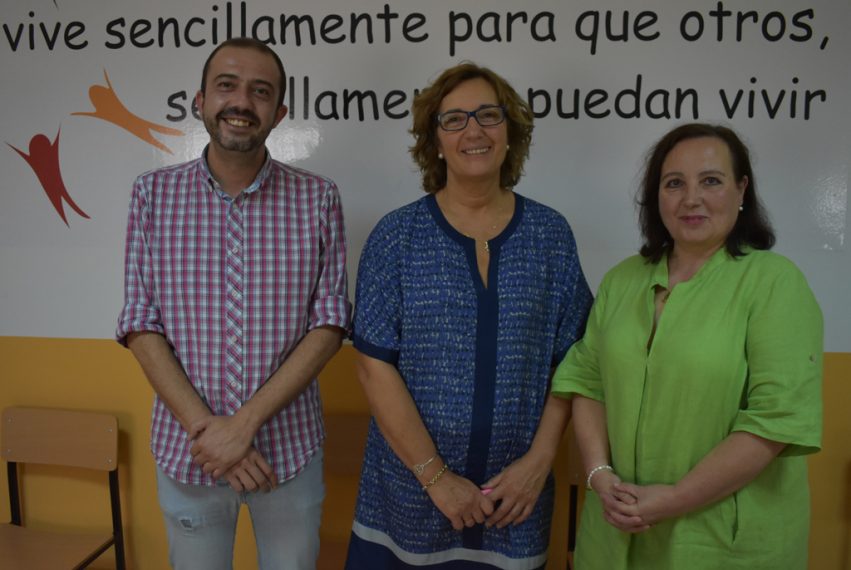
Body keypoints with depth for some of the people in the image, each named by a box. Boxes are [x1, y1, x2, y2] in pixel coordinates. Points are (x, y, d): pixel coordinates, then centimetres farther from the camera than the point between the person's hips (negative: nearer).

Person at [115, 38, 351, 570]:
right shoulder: (154, 194, -3)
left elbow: (330, 324, -9)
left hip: (290, 446, 0)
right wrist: (205, 428, -14)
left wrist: (245, 423, -15)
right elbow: (141, 326, -5)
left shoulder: (318, 198, -6)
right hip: (186, 447, 1)